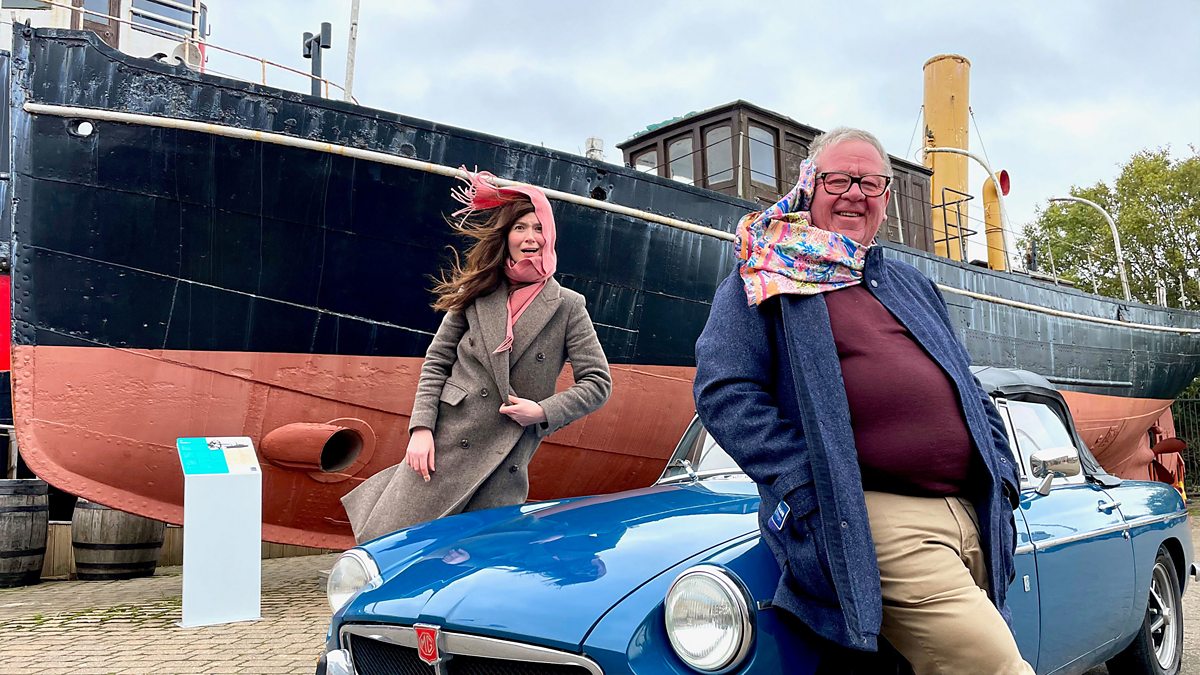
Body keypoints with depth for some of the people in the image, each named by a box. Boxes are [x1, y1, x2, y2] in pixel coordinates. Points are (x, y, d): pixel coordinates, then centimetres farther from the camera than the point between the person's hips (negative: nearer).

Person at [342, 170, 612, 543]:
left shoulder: (568, 306, 3)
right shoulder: (476, 294, 7)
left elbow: (598, 382, 3)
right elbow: (436, 362, 8)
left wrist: (543, 412, -10)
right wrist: (421, 427, -5)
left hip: (505, 463, -1)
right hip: (444, 444, 1)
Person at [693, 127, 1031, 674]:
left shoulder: (911, 284, 25)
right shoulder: (767, 279, 4)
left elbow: (968, 392, 28)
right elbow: (723, 393, -8)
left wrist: (1002, 477, 12)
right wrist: (812, 491, -17)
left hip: (973, 517, 7)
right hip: (876, 518, -7)